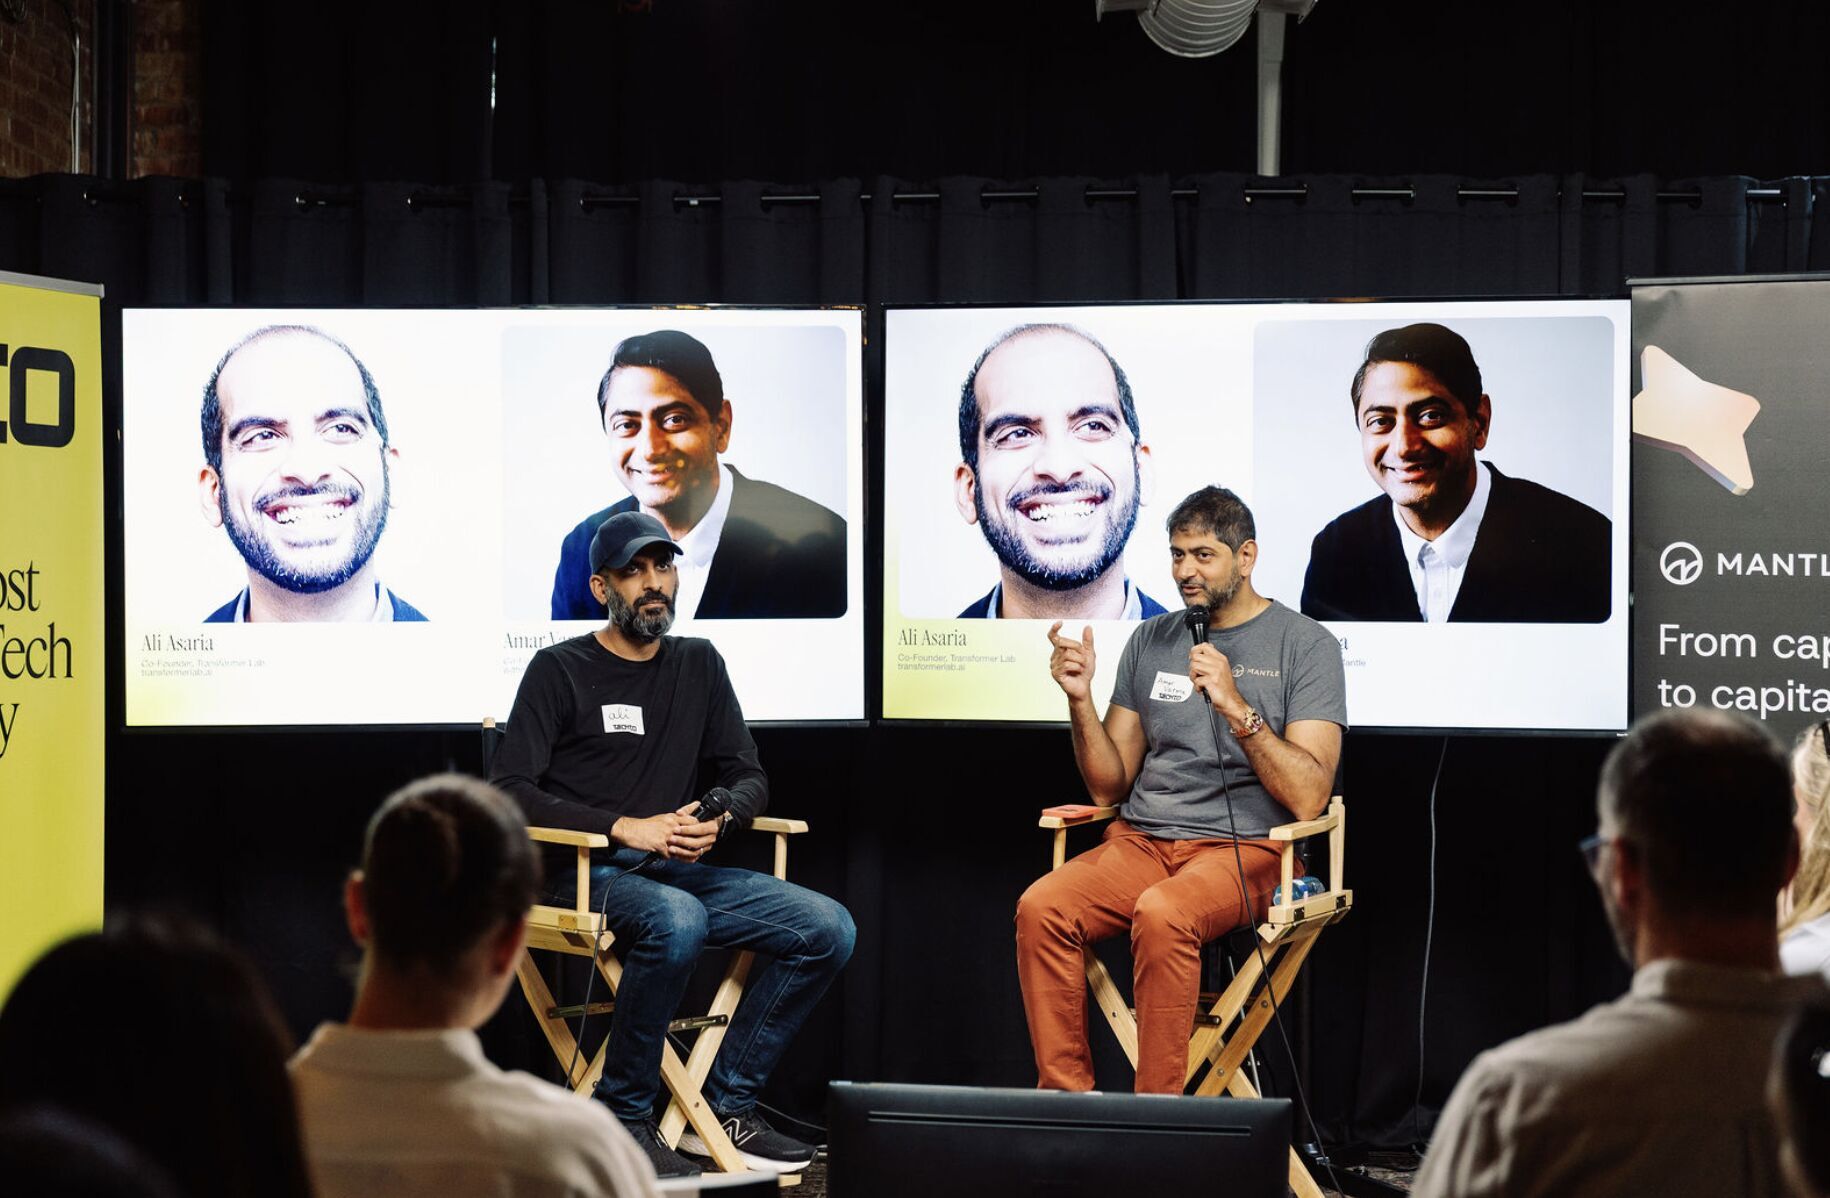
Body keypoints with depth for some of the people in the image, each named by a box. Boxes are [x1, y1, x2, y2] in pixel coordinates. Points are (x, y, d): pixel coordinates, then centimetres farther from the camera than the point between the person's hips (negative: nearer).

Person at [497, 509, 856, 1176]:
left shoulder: (698, 665, 16)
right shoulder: (561, 670, 0)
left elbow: (749, 778, 17)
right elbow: (509, 792, -9)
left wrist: (717, 818, -8)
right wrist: (624, 828, -18)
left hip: (680, 870, 6)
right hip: (587, 872, -6)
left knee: (827, 929, -13)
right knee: (677, 921, -39)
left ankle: (724, 1109, -5)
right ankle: (621, 1119, -23)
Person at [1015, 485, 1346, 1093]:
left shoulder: (1306, 646, 0)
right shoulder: (1149, 641, 15)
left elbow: (1308, 798, -10)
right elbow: (1109, 785, 15)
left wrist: (1236, 708, -20)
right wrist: (1081, 700, -2)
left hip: (1246, 847, -5)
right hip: (1143, 839, 5)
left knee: (1161, 914, -37)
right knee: (1041, 907, -25)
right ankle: (1065, 1100, -17)